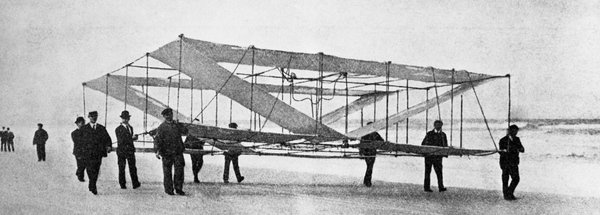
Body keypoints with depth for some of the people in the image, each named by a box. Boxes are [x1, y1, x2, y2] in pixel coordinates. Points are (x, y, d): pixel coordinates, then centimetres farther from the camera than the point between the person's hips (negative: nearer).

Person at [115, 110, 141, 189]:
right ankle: (122, 184, 10)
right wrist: (132, 138, -15)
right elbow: (121, 140, -15)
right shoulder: (118, 129, -4)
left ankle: (135, 184, -3)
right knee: (121, 168, 2)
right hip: (121, 151, -4)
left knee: (133, 168, -2)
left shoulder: (130, 128, 16)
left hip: (130, 150, 4)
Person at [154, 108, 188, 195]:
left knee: (179, 170, 1)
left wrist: (178, 125, -10)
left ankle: (178, 188, 11)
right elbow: (157, 139, -7)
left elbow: (185, 131, 6)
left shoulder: (177, 125, 13)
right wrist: (157, 150, -19)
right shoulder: (161, 127, -1)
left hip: (178, 152, 3)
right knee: (167, 172, 3)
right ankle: (168, 189, 13)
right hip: (167, 153, -3)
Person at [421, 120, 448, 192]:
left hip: (438, 156, 2)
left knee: (439, 171, -7)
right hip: (429, 155, -1)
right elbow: (423, 144, 6)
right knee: (427, 171, 2)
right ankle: (426, 187, 7)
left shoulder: (443, 135, 13)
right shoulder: (429, 134, 6)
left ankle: (441, 187, -10)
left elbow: (445, 145, 17)